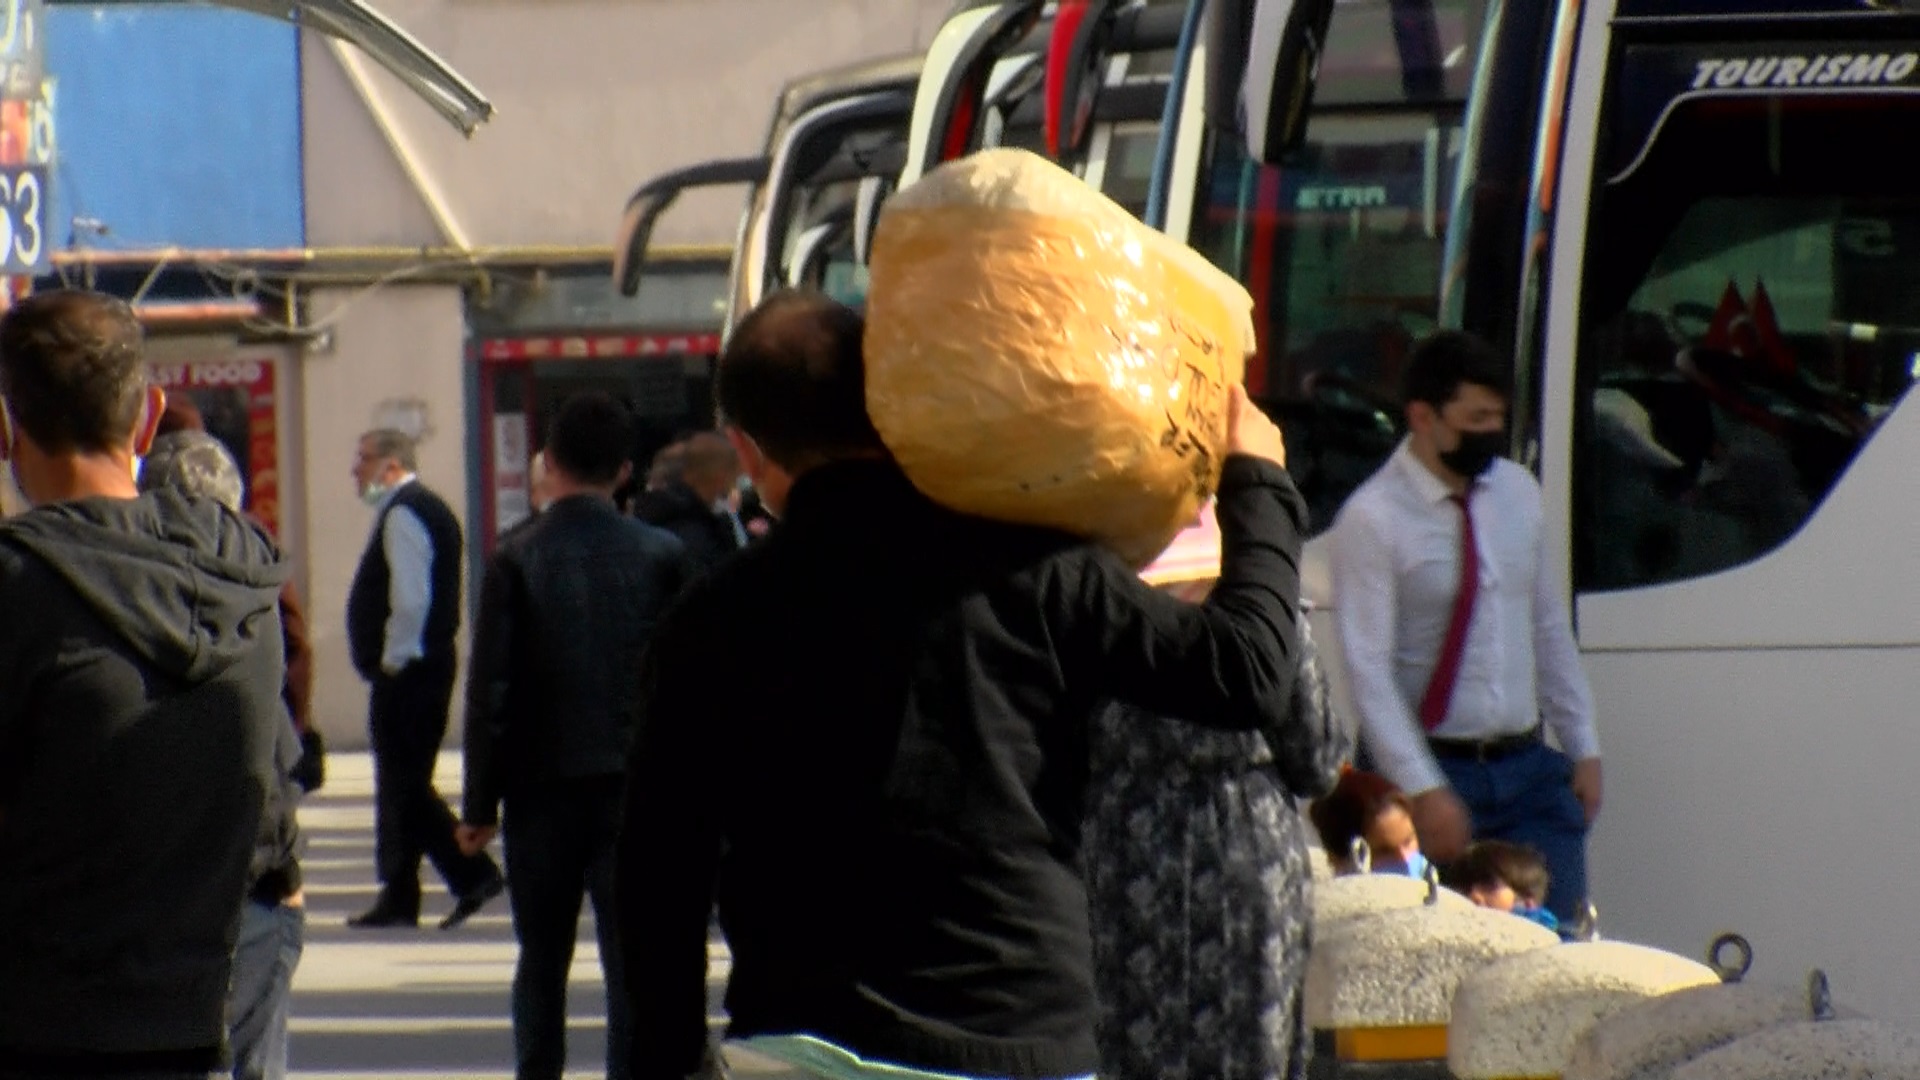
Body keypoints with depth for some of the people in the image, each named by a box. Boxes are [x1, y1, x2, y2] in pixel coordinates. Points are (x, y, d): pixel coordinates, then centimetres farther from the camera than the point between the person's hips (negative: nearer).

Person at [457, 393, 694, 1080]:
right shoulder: (662, 556, -2)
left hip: (542, 790, 0)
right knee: (632, 959, -1)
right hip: (635, 787, 0)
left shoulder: (516, 561, -6)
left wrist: (480, 803, 0)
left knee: (541, 960, 13)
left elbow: (491, 688, -7)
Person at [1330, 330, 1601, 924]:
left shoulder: (1518, 493, 9)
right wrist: (1423, 792, -20)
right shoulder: (1373, 519, -10)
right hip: (1439, 771, -5)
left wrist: (1583, 748, 13)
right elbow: (1367, 668, -15)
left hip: (1529, 769, 5)